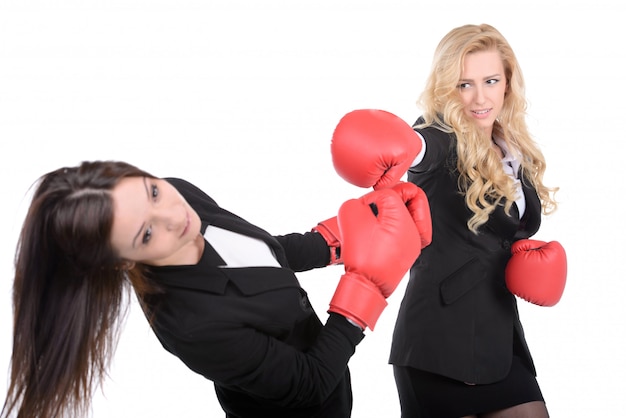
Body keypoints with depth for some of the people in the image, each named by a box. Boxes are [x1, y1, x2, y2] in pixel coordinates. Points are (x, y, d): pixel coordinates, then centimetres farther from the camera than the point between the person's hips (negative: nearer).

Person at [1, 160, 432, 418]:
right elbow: (309, 383, -27)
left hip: (309, 349, 7)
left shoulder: (180, 194, -21)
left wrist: (344, 236, -11)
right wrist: (365, 281, -28)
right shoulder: (193, 327, -41)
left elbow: (264, 252, 0)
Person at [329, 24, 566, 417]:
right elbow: (418, 148, -36)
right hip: (441, 341, -6)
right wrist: (401, 150, -59)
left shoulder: (518, 153, 10)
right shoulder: (443, 141, -10)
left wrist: (533, 252, 2)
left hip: (502, 336, 6)